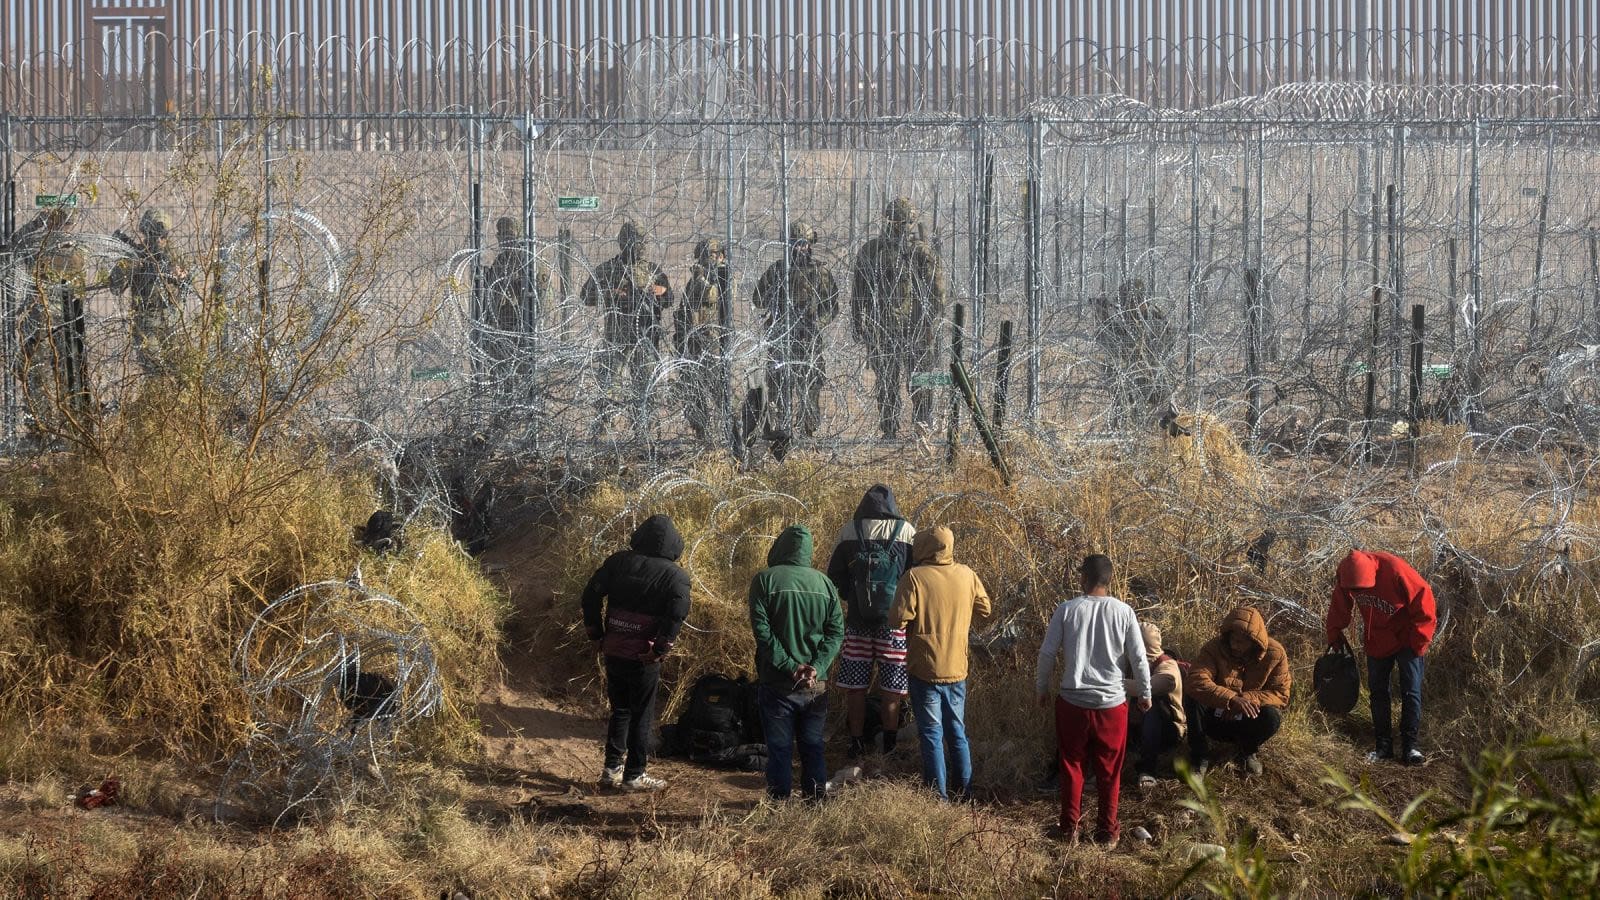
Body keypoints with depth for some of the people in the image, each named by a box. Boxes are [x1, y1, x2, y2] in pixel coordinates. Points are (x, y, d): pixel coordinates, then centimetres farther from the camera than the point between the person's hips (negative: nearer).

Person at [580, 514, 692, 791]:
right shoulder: (675, 576, -8)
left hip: (613, 651, 4)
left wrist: (596, 633, 9)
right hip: (643, 657, -4)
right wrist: (660, 649, -12)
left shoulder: (619, 561, 3)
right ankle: (634, 775, 10)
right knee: (642, 716, 7)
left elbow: (591, 594, 2)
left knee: (620, 710, 19)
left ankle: (612, 768, 19)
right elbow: (676, 613, -21)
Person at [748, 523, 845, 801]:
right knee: (813, 745, 11)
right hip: (816, 684, 3)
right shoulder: (824, 583, 5)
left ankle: (779, 799, 4)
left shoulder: (765, 580, -6)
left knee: (779, 746, 3)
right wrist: (817, 667, -8)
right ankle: (816, 798, 14)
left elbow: (762, 629, -14)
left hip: (776, 682, -3)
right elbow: (836, 631, 0)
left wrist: (788, 665, -13)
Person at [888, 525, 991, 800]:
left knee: (931, 733, 3)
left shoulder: (915, 577, -16)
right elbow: (984, 609, 10)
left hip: (925, 669, -4)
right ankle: (963, 789, 22)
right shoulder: (967, 575, -2)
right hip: (957, 668, 4)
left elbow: (899, 620, -18)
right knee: (957, 731, 17)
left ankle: (938, 794, 4)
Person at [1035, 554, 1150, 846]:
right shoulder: (1123, 612, -6)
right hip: (1112, 702, 0)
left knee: (1071, 765, 14)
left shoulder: (1066, 610, -8)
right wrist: (1144, 694, 11)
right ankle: (1107, 830, 18)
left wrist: (1042, 688, 12)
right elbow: (1138, 658, -4)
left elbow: (1047, 653, -4)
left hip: (1072, 702, 0)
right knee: (1109, 770, 12)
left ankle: (1069, 827, 19)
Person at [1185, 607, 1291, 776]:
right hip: (1215, 719, -1)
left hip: (1246, 722, 1)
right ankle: (1200, 757, -13)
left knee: (1272, 717, -32)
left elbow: (1281, 695, -15)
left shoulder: (1274, 654, -14)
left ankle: (1248, 751, 2)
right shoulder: (1214, 648, -19)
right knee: (1193, 696, -31)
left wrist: (1246, 699, -31)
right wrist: (1232, 699, -49)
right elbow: (1196, 681, -36)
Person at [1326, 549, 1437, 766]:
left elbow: (1423, 601, -23)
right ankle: (1383, 746, 15)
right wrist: (1335, 635, 3)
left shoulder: (1396, 570, -33)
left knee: (1411, 692, -7)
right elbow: (1339, 606, 2)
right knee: (1377, 692, 7)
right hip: (1377, 641, 5)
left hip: (1406, 640, -5)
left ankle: (1409, 746, -2)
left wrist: (1419, 641, -18)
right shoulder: (1345, 574, -18)